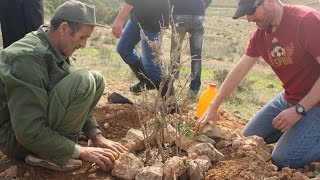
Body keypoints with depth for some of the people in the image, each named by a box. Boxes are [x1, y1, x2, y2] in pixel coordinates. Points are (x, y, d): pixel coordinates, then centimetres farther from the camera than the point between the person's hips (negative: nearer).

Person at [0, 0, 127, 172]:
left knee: (96, 79, 0)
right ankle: (50, 155, -14)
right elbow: (29, 133, -30)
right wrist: (82, 152, -23)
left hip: (39, 121, 9)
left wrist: (97, 137, -2)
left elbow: (78, 100, 8)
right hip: (16, 137, -9)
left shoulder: (58, 49, 0)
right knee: (83, 82, -27)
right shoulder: (28, 58, -28)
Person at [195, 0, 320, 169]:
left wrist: (299, 109, -24)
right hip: (289, 97, 8)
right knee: (250, 137, 12)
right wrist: (213, 108, 0)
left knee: (284, 159, -16)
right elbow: (239, 70, 2)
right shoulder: (260, 35, 0)